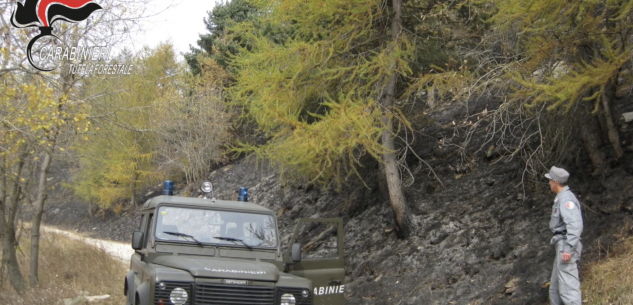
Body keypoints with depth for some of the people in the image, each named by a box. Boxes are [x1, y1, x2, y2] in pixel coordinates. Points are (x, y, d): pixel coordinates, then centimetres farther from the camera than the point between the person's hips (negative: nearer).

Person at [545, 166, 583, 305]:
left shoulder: (566, 198, -15)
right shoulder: (562, 197, 17)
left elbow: (575, 225, -25)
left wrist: (568, 249, -29)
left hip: (566, 246, -11)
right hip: (563, 246, 11)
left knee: (568, 287, -15)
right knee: (555, 287, 15)